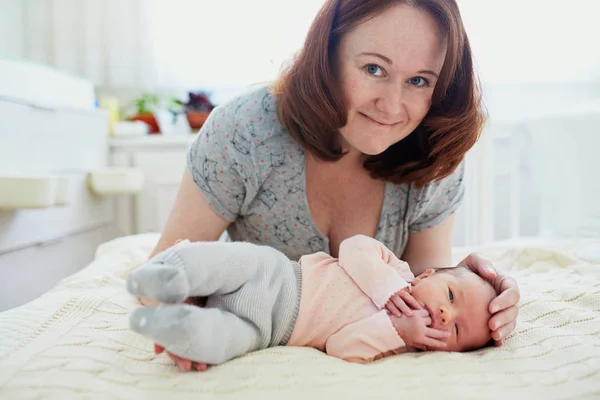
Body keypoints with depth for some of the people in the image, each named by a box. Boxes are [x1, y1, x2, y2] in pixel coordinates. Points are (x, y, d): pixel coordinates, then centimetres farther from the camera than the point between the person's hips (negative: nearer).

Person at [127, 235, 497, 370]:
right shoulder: (399, 271, 5)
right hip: (277, 274, 1)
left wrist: (396, 330, -22)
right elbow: (354, 248, -5)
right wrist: (386, 288, -15)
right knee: (251, 259, -28)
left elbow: (341, 347, -12)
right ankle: (172, 273, -32)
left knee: (243, 336, -29)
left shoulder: (396, 344, 0)